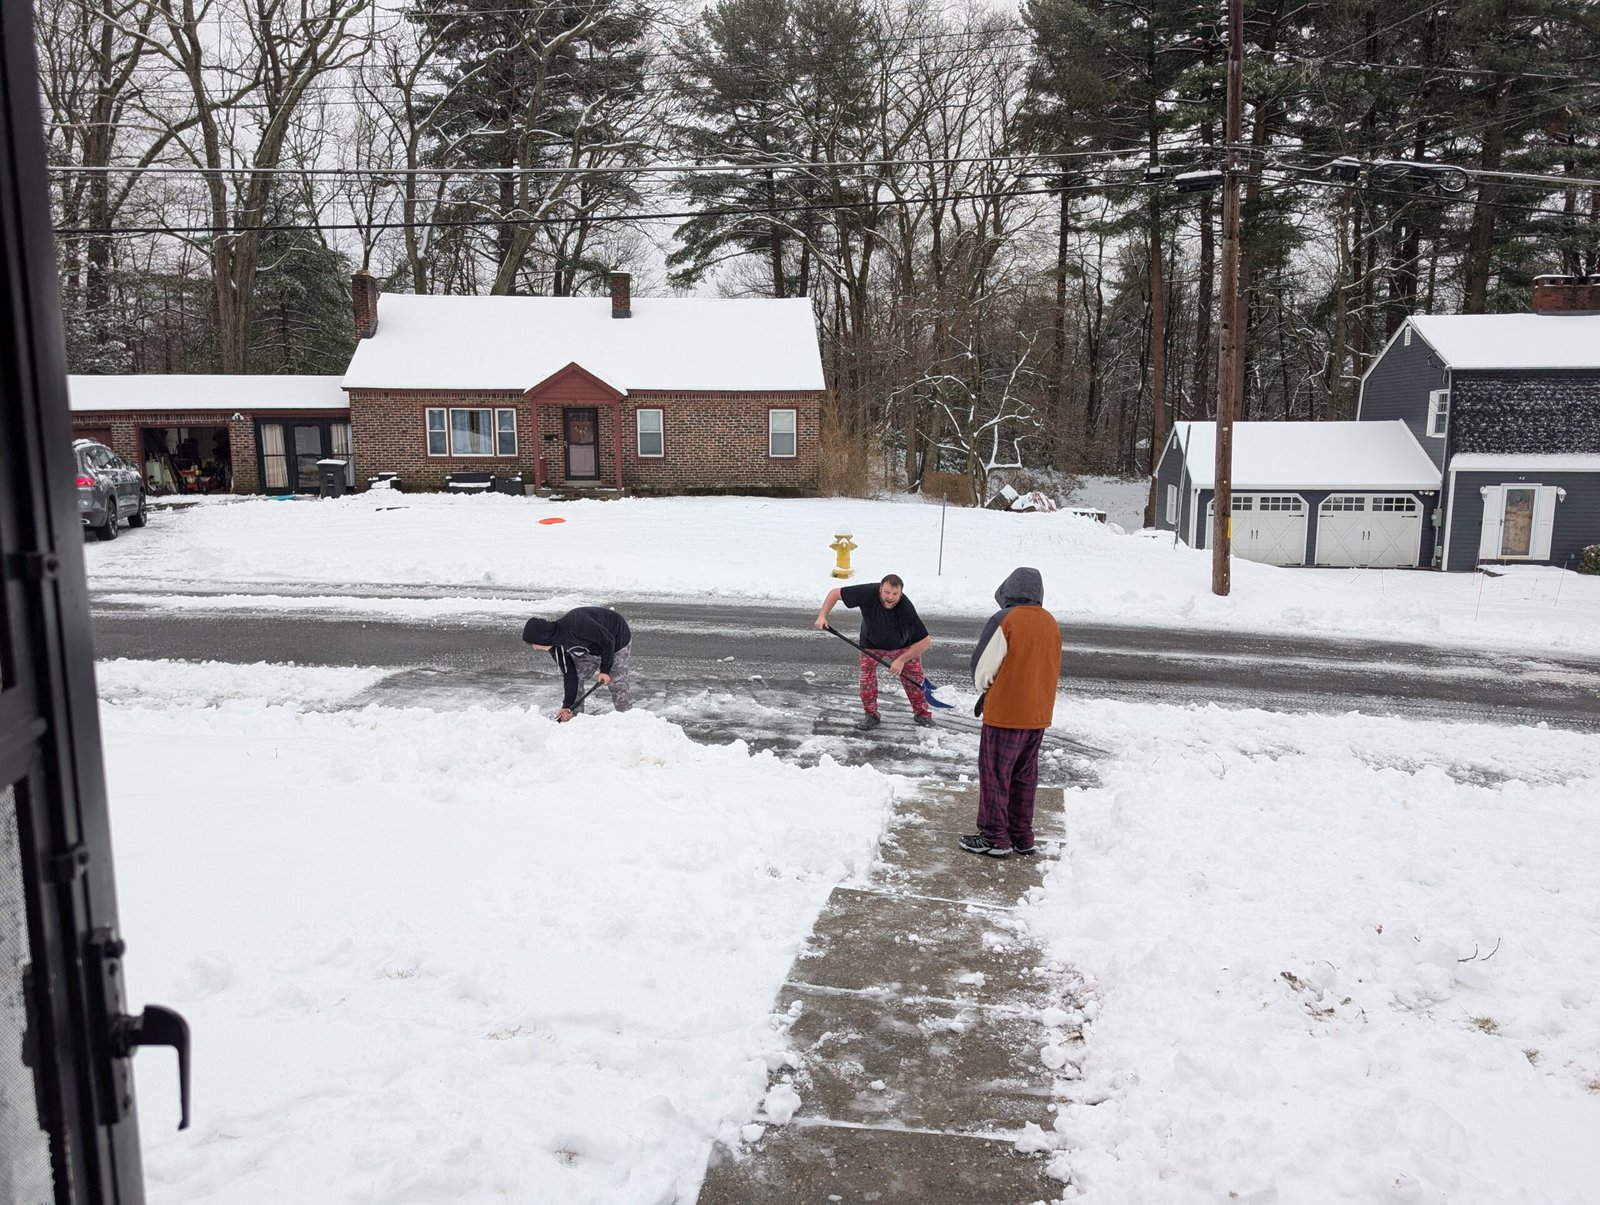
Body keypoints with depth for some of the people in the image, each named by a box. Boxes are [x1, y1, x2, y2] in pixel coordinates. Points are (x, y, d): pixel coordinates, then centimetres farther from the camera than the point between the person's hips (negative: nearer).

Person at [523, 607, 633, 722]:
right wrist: (567, 706, -17)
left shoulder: (576, 625, -40)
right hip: (592, 647, 7)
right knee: (571, 677, 0)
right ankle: (572, 717, 9)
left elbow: (608, 640, -29)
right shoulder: (555, 648, -14)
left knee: (617, 683, -11)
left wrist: (605, 670, -20)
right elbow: (570, 675, -10)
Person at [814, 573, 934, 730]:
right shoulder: (868, 593, -35)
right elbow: (835, 593, -22)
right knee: (867, 675, -14)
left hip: (904, 646, -1)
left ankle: (922, 713, 21)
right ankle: (871, 715, 4)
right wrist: (822, 616, -32)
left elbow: (926, 642, -30)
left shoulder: (906, 609, -37)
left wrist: (902, 660, -31)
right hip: (871, 644, 1)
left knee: (913, 678, -3)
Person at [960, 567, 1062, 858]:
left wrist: (985, 691, 7)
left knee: (995, 774, 4)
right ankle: (1022, 835, 24)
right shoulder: (1051, 623, 5)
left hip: (1005, 713, -7)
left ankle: (994, 838, 8)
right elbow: (1053, 669, 13)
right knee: (1025, 775, 17)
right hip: (1039, 714, 7)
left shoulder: (1005, 620, -16)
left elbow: (983, 667, -13)